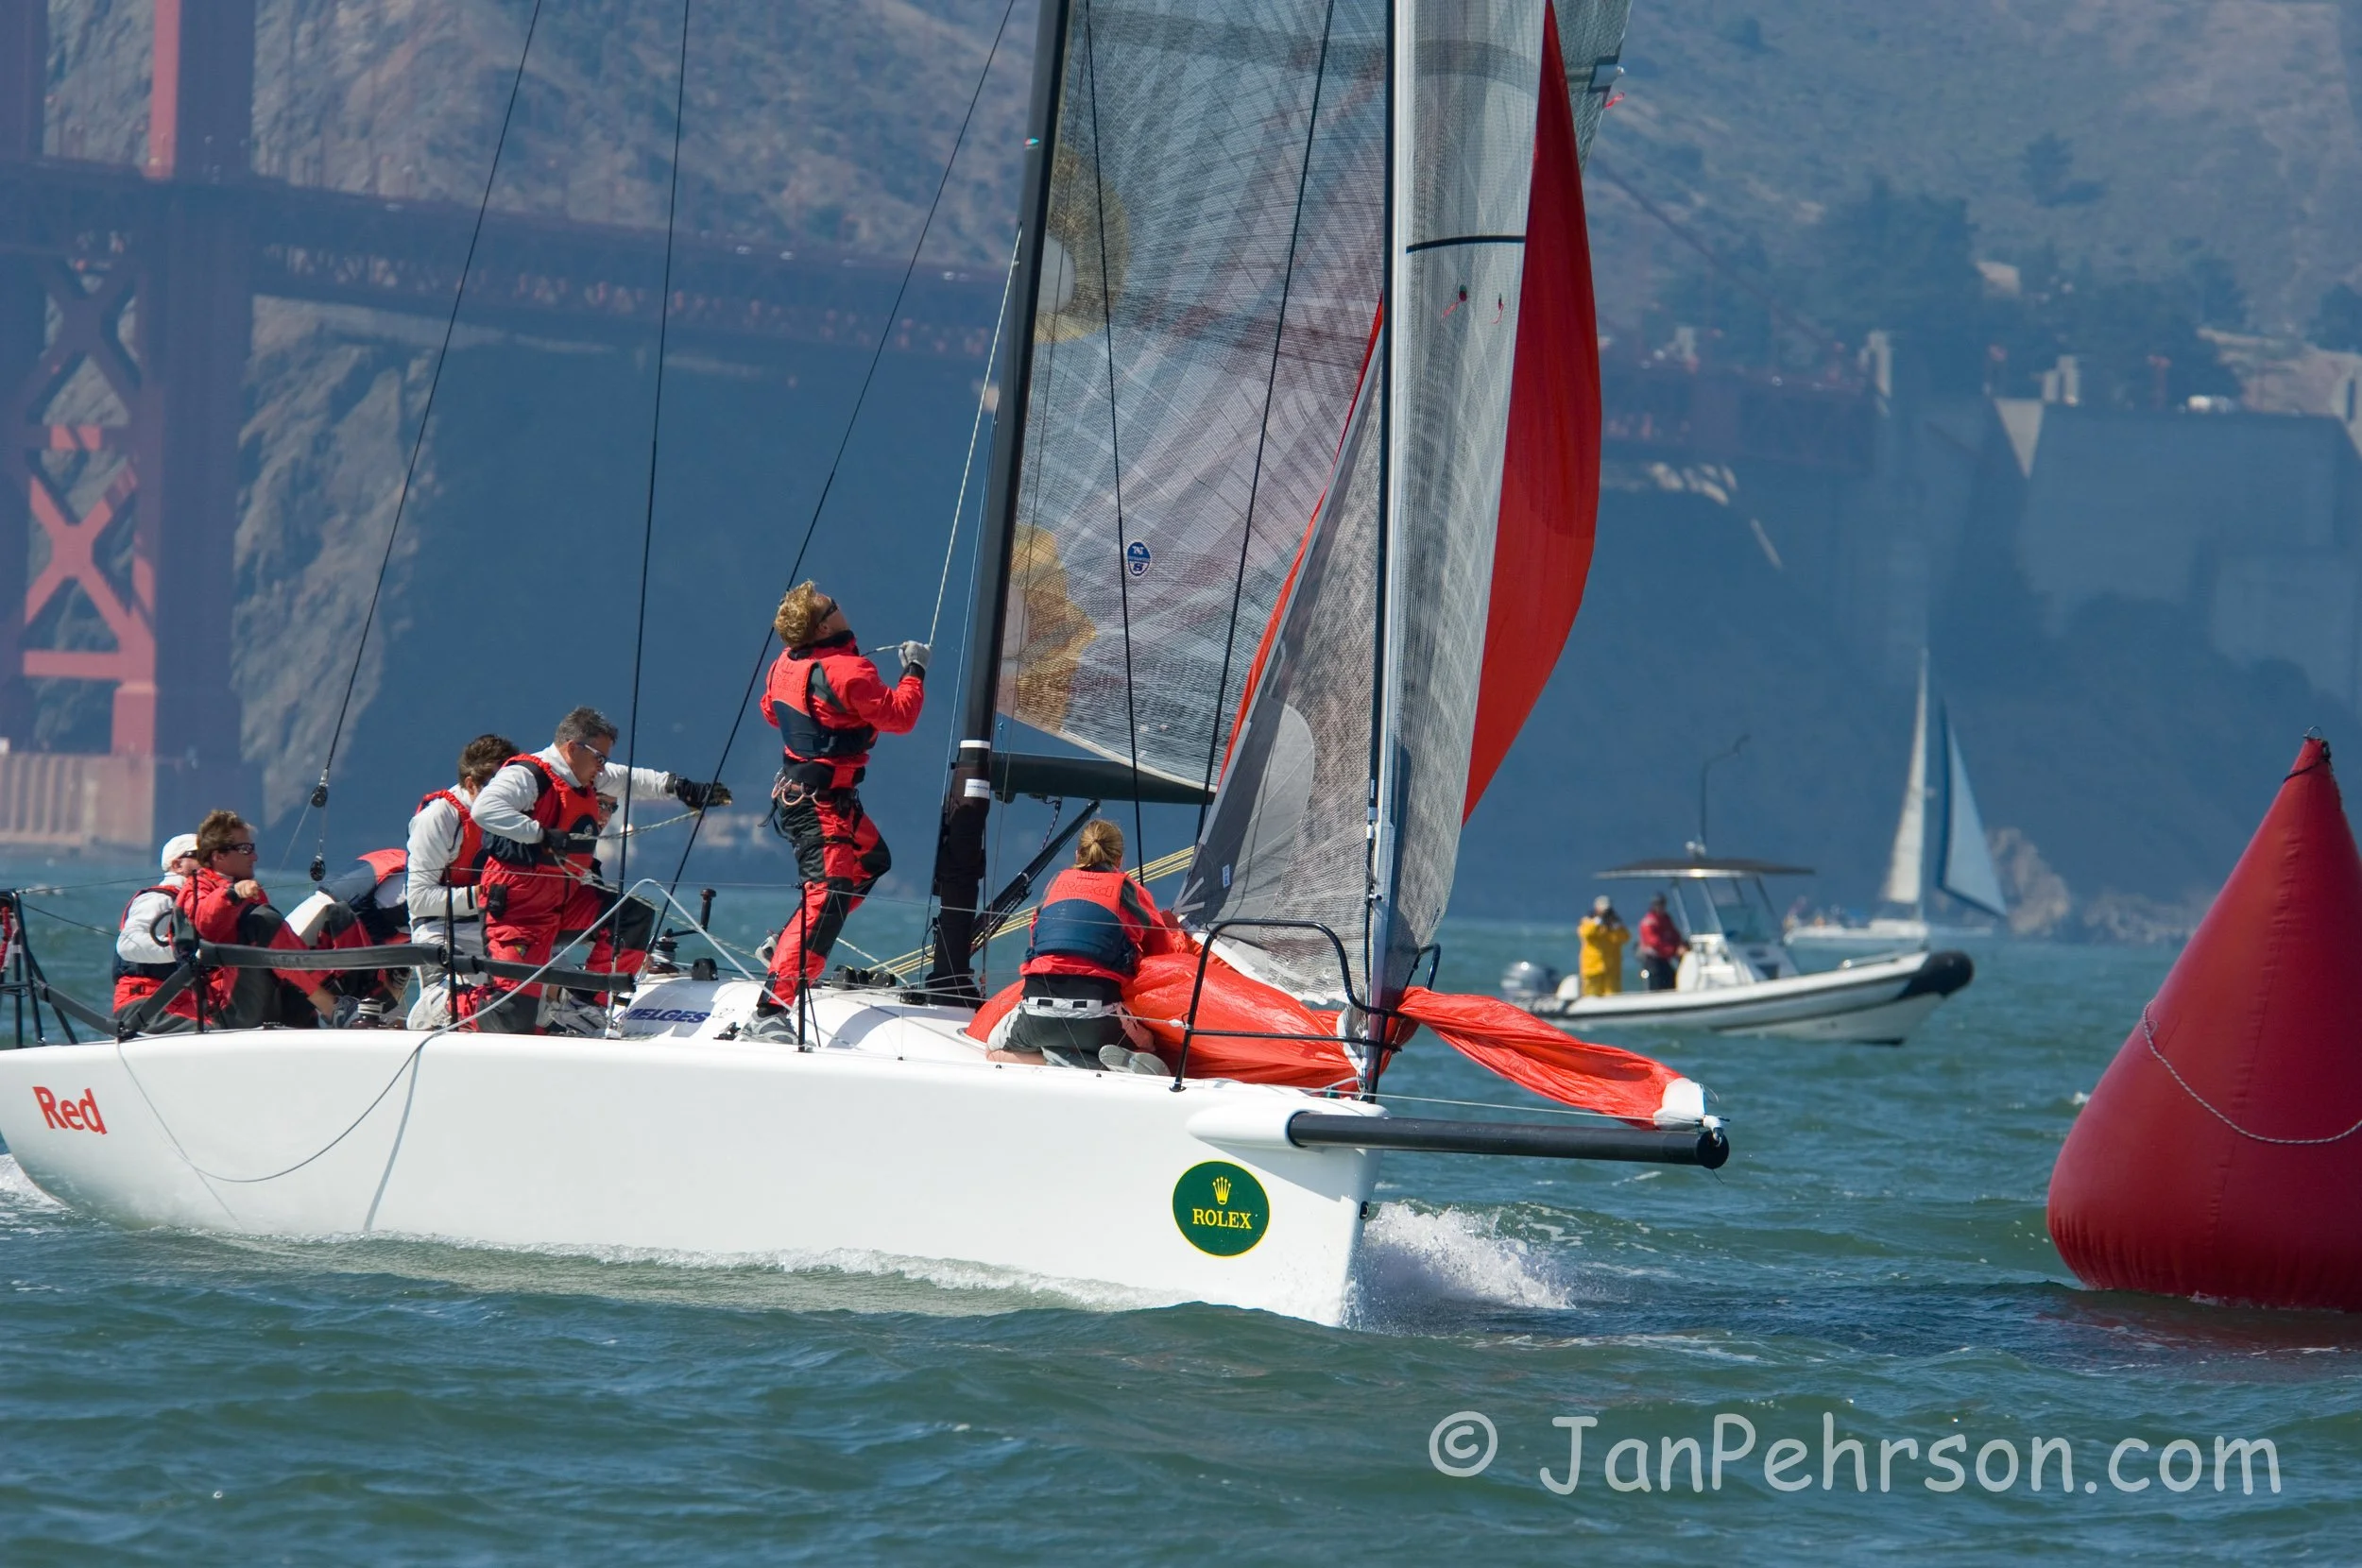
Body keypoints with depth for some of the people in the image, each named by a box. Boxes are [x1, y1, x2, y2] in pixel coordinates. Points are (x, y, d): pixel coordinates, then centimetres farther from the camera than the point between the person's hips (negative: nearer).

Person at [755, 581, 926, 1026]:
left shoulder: (785, 665, 3)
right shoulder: (847, 671, -23)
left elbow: (771, 711, 21)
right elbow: (898, 717, -16)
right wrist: (914, 671, -3)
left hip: (795, 786, 10)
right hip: (823, 801, -10)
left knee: (871, 860, 30)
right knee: (828, 894, -17)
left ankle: (787, 943, 26)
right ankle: (772, 1007, -27)